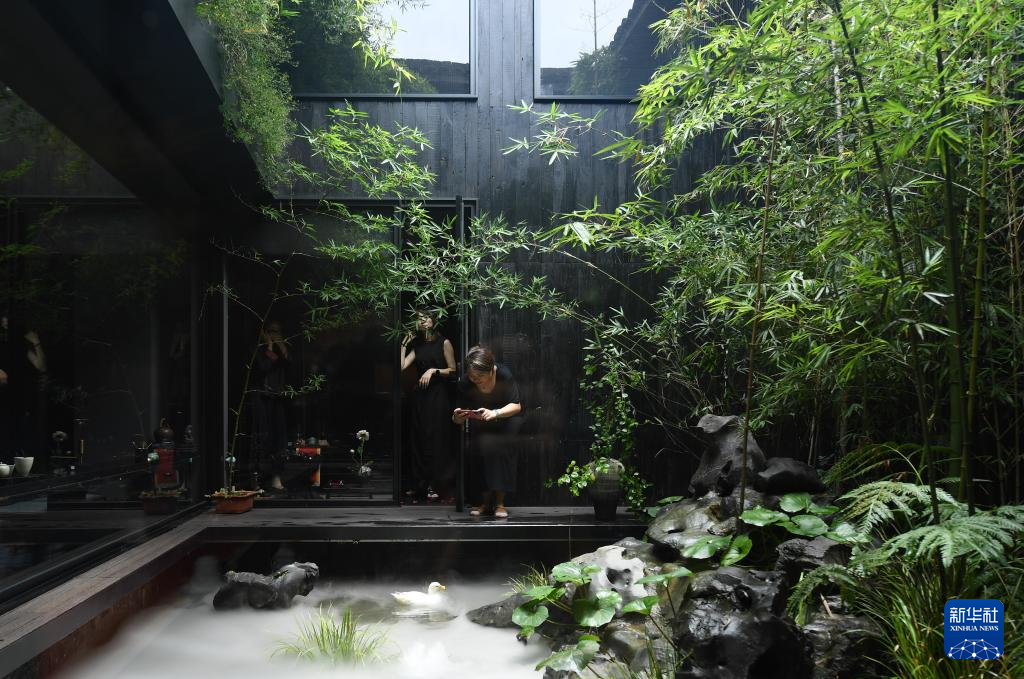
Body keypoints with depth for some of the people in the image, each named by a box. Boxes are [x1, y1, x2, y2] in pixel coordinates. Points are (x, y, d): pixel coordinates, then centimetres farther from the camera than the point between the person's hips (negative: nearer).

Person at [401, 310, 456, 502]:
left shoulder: (444, 343, 2)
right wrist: (404, 344, 7)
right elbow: (402, 366, 2)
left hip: (437, 395, -5)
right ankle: (421, 486, 10)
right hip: (420, 395, 5)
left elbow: (452, 370, -1)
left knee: (435, 438, -6)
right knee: (418, 439, 3)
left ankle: (437, 486, -1)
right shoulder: (417, 346, 15)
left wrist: (433, 370, -12)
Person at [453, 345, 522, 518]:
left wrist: (495, 413, -39)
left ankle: (499, 501, -19)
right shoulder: (465, 382, -19)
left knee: (495, 445, -30)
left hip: (507, 418, -2)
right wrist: (457, 417, -37)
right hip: (480, 423, 2)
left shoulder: (504, 375, -25)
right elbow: (458, 420, -12)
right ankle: (486, 500, -14)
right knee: (481, 445, -28)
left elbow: (516, 406, -21)